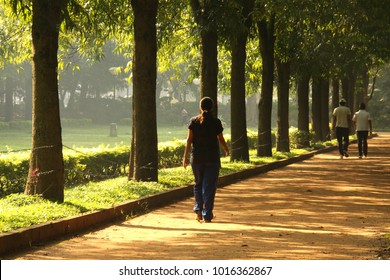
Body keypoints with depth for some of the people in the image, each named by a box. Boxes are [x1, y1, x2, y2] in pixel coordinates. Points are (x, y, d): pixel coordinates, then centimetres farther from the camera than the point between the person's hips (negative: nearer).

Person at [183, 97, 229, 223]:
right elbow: (221, 140, -1)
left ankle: (198, 210, 3)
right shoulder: (216, 122, -5)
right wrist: (226, 150, 19)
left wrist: (185, 156, -1)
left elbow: (189, 139, -4)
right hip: (212, 158, -2)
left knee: (198, 184, 18)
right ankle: (207, 215, 0)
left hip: (197, 158, 2)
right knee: (209, 186, 2)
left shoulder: (194, 121, -1)